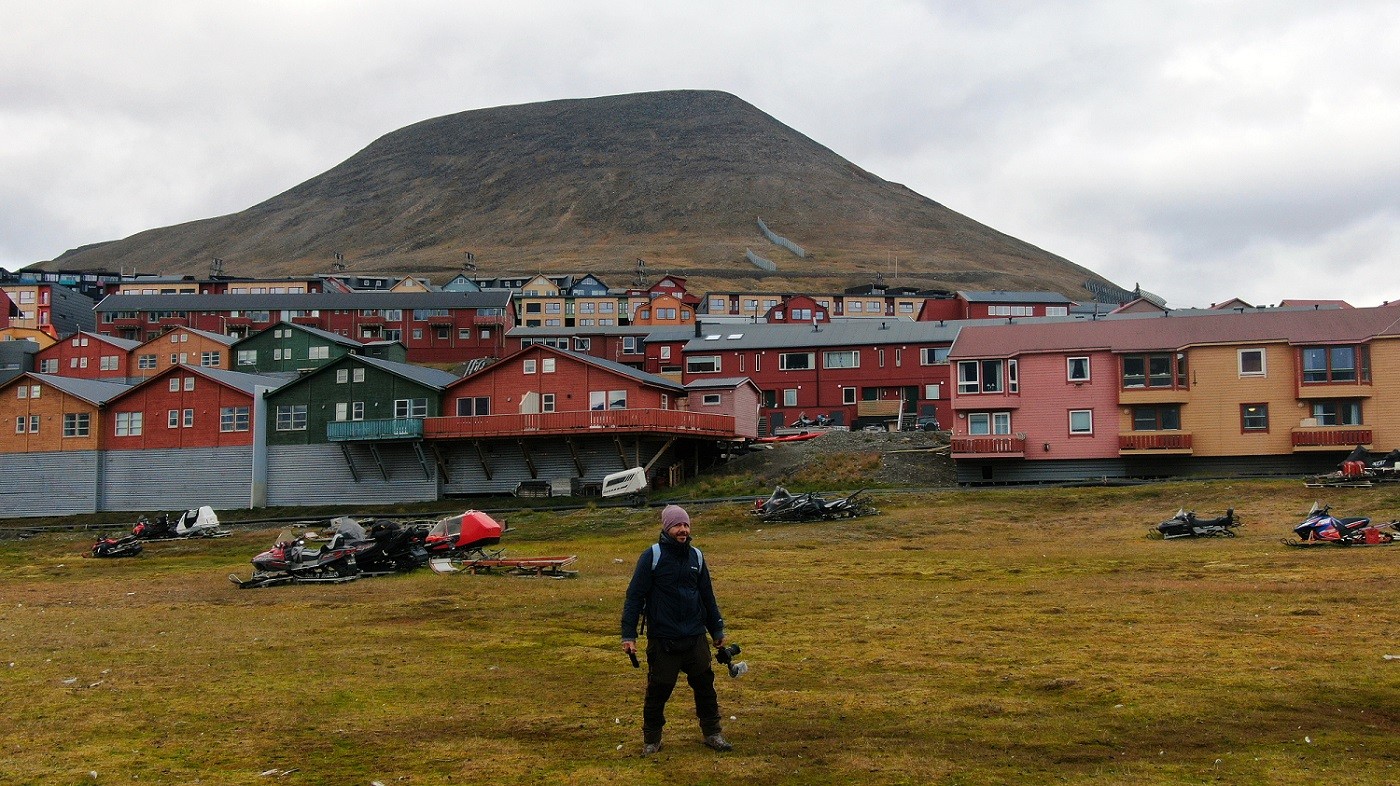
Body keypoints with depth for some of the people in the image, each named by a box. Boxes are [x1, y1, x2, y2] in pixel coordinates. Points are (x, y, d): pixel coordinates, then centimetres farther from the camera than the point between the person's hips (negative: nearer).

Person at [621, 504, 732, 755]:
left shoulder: (696, 556, 9)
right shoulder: (652, 556, -6)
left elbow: (707, 596, 19)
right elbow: (634, 596, -7)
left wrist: (717, 630, 22)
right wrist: (628, 635, -12)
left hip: (695, 637, 4)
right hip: (662, 639, -4)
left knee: (704, 685, 10)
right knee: (658, 690, 5)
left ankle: (713, 733, 24)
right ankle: (651, 739, 21)